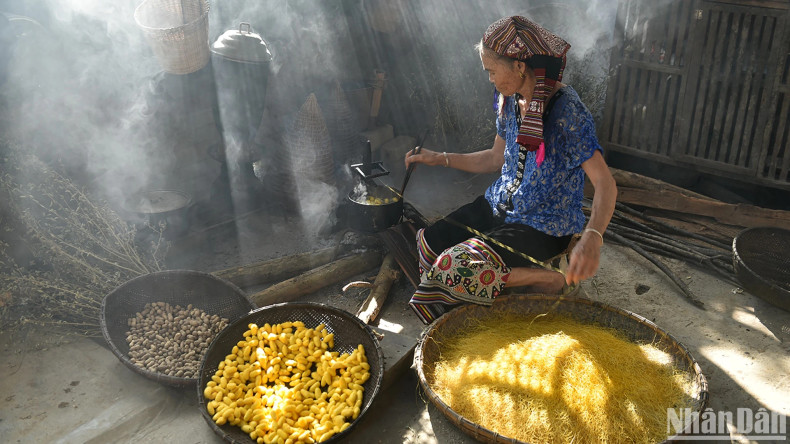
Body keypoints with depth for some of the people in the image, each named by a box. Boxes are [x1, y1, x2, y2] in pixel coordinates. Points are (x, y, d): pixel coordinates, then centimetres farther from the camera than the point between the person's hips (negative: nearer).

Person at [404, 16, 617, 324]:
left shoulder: (567, 110, -22)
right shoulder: (509, 101, 3)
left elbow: (606, 185, -26)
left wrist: (591, 239, -43)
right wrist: (440, 158, 12)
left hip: (544, 225, -8)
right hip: (501, 206, 8)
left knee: (457, 269, -24)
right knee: (428, 243, -5)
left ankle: (556, 279, -6)